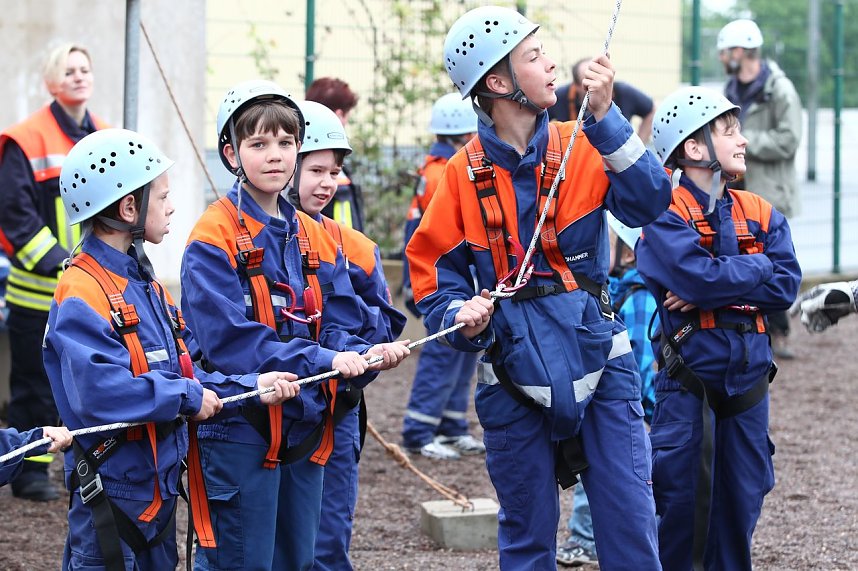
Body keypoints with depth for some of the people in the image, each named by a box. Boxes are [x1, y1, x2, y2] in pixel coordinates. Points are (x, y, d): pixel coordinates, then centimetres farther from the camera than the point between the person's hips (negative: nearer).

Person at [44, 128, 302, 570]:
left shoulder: (144, 285, 14)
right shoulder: (83, 293, -19)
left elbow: (182, 374, 14)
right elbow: (97, 390, -31)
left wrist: (250, 385, 2)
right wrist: (187, 397, -22)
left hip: (158, 484, 10)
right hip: (112, 495, -10)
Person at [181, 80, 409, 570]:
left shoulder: (317, 240, 11)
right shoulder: (214, 239, -10)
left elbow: (338, 328, 7)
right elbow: (230, 340, -20)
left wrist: (366, 356, -16)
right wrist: (323, 360, -26)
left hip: (306, 430, 7)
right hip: (240, 432, -7)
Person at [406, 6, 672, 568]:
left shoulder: (582, 147, 0)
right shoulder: (464, 175, -2)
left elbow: (650, 202, -16)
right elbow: (434, 274, 3)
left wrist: (605, 117, -24)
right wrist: (462, 318, -17)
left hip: (599, 361, 0)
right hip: (515, 375, 0)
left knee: (631, 523, -4)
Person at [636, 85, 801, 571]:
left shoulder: (761, 216, 9)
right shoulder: (665, 214, -8)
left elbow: (786, 286, -4)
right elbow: (699, 276, -23)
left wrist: (709, 291, -14)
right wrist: (757, 266, -7)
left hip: (749, 381, 5)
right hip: (689, 383, -5)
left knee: (742, 499, 10)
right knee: (683, 499, -3)